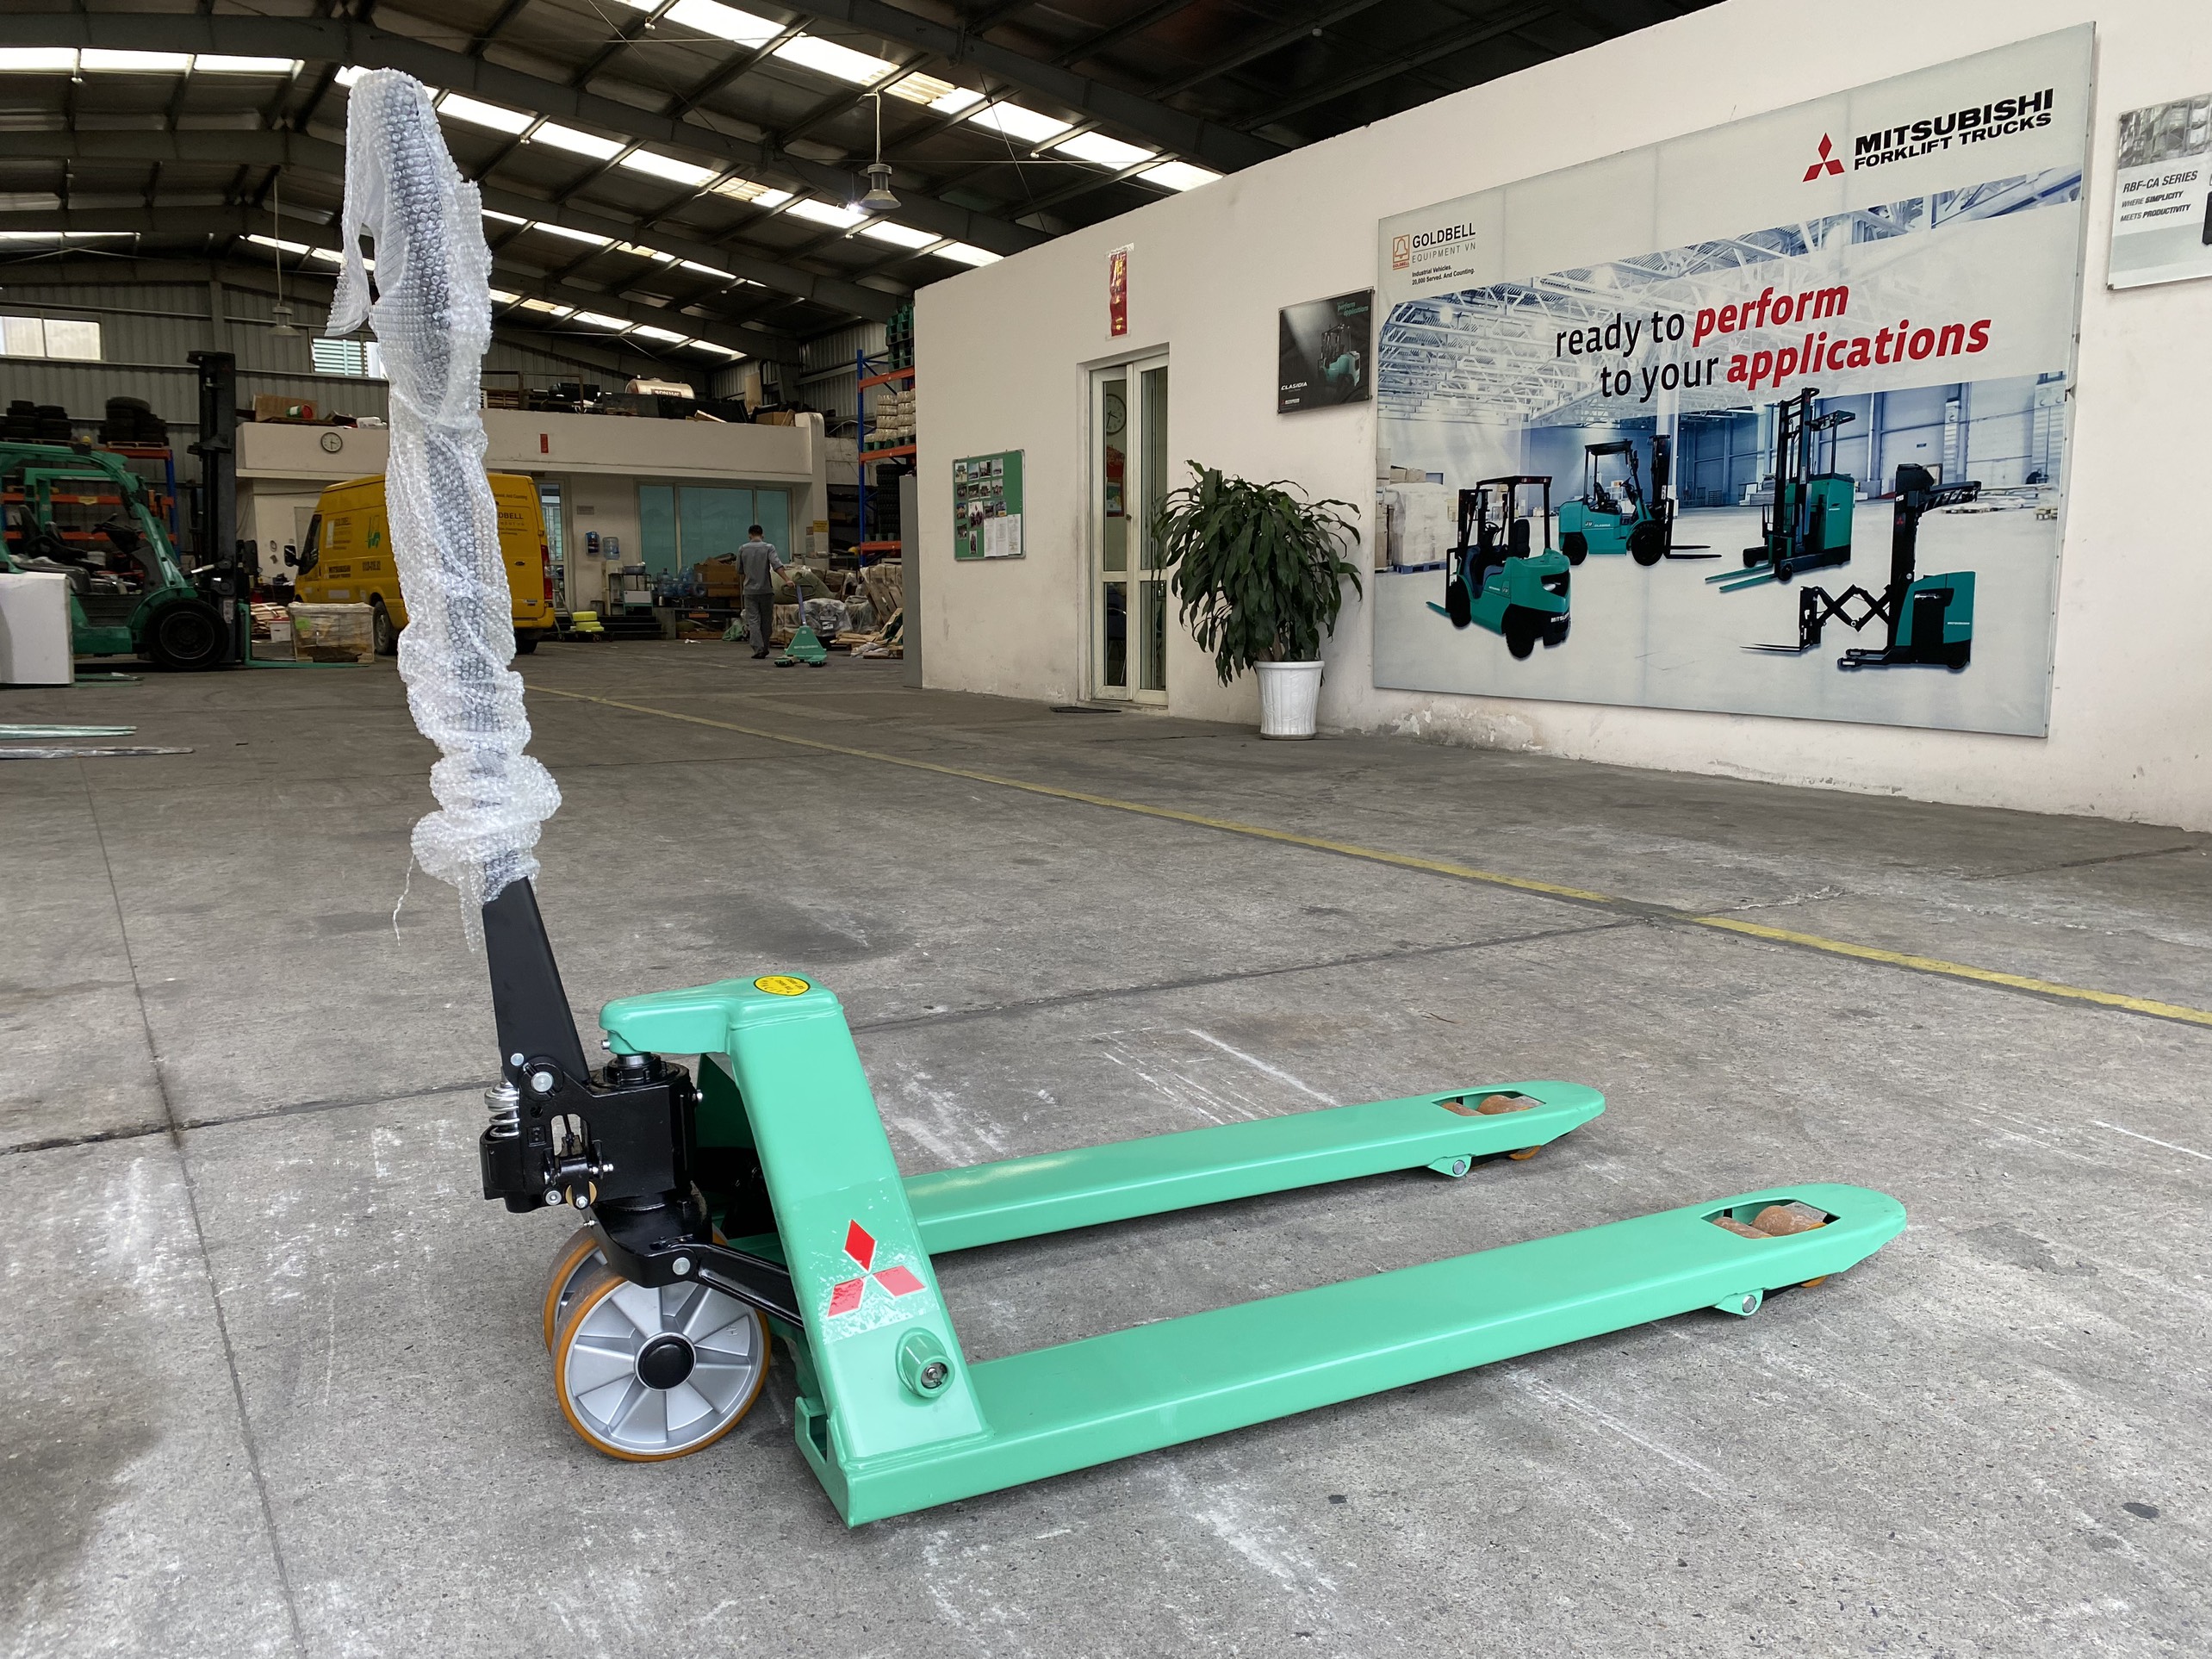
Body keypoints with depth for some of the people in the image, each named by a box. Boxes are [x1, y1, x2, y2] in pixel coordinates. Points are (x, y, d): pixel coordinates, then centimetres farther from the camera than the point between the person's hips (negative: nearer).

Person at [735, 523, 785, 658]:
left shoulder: (743, 549, 3)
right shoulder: (768, 547, -3)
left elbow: (740, 571, 12)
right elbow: (777, 565, -18)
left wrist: (741, 588, 26)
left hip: (750, 590, 0)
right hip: (766, 590, 0)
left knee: (753, 621, -1)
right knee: (766, 621, 11)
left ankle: (758, 649, -13)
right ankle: (764, 648, 17)